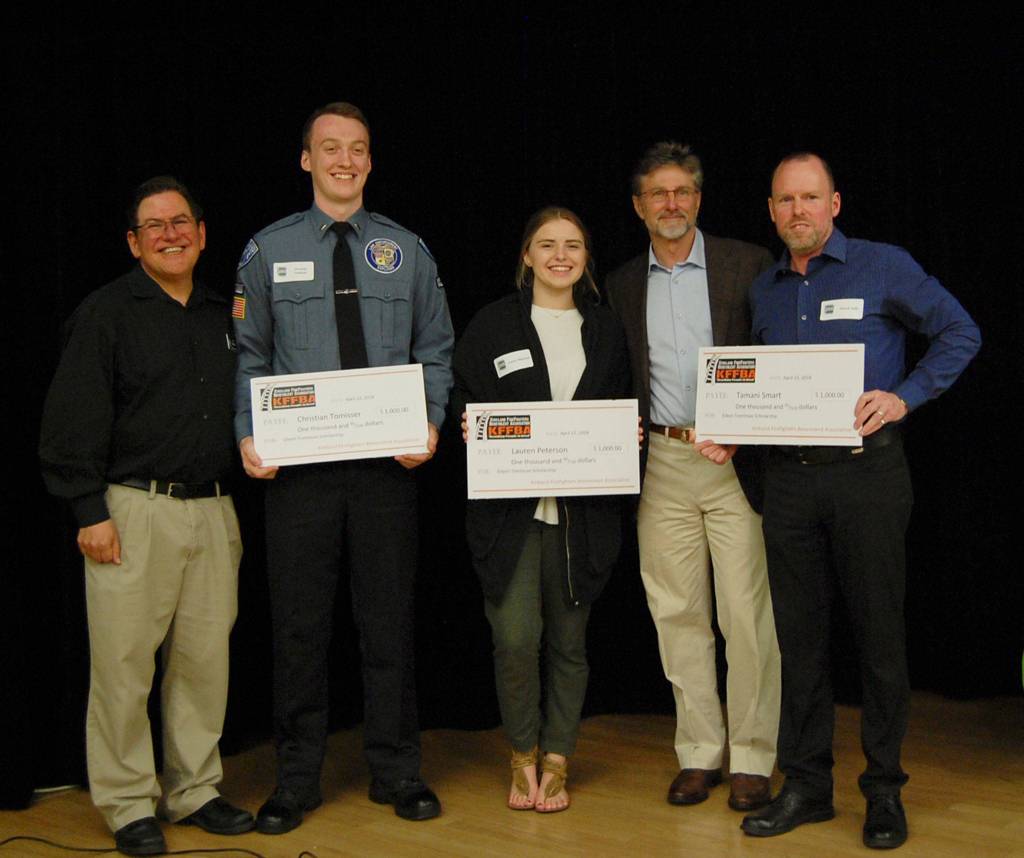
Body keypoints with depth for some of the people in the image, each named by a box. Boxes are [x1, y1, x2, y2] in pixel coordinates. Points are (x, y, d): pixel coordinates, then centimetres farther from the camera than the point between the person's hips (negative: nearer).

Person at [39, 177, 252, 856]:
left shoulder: (224, 316, 15)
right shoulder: (107, 313, -1)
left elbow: (242, 407, 25)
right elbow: (74, 420, -6)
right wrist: (90, 511, -11)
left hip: (212, 511, 5)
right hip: (134, 510, -5)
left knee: (206, 658, 8)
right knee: (124, 661, -1)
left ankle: (195, 791, 22)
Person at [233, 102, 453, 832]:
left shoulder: (406, 250, 8)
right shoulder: (268, 250, 5)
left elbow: (435, 350, 8)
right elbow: (249, 354, 5)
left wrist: (430, 424, -7)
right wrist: (248, 436, -7)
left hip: (387, 462, 1)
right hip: (296, 464, -1)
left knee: (389, 620, 9)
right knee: (300, 625, 6)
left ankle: (396, 772, 23)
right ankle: (297, 779, 21)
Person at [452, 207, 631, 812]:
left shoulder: (606, 329, 12)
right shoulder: (493, 326, 4)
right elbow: (464, 404, 6)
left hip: (583, 509, 2)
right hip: (510, 506, -2)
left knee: (569, 640, 8)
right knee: (516, 637, -9)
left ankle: (556, 762, 23)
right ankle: (523, 756, 15)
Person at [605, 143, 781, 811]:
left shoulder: (748, 265, 1)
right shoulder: (622, 284, 12)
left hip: (736, 461, -3)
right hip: (661, 464, 3)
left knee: (747, 615, -1)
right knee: (679, 614, 8)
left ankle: (752, 760, 11)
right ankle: (698, 753, 19)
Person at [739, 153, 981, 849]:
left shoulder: (884, 267, -1)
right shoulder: (764, 291, 13)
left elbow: (960, 333, 1)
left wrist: (904, 397, -12)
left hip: (866, 471, -4)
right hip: (789, 478, 4)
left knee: (879, 632, 3)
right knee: (800, 634, 8)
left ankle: (886, 791, 16)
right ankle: (806, 784, 20)